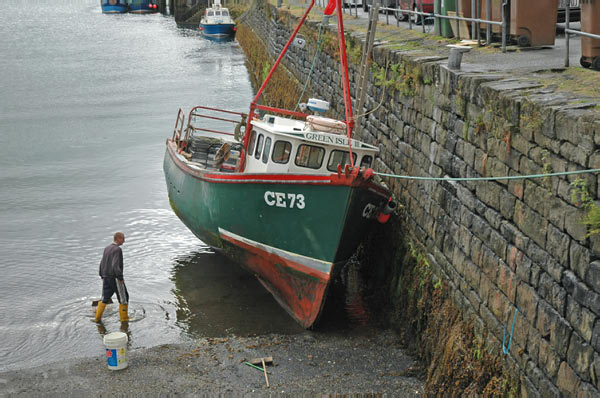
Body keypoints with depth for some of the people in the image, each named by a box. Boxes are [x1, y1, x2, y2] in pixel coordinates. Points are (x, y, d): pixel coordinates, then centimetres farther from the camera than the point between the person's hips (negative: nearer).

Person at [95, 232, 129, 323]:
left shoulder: (107, 248, 9)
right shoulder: (117, 249, -17)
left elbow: (102, 263, 13)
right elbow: (115, 265, -24)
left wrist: (102, 276, 19)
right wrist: (120, 278, -18)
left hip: (106, 278, 8)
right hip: (115, 278, -8)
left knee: (105, 298, 14)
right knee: (123, 297, 6)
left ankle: (98, 317, 13)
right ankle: (124, 317, 10)